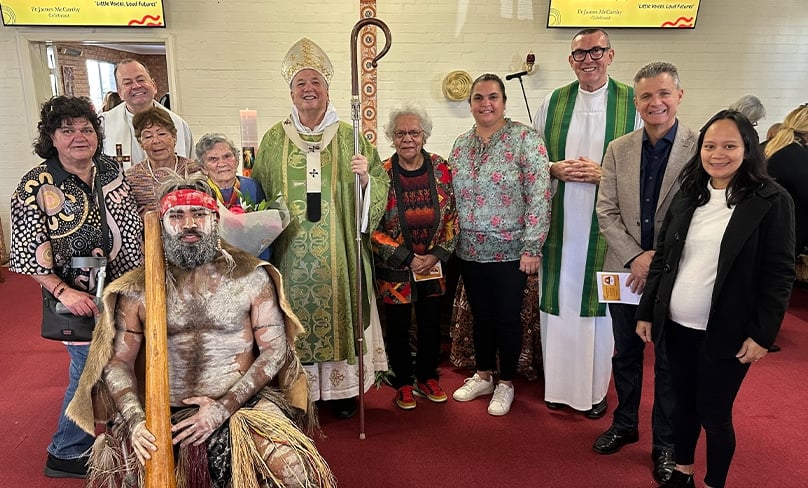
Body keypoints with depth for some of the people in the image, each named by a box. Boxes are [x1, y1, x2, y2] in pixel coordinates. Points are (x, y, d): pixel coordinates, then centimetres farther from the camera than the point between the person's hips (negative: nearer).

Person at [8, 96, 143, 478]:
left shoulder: (110, 170, 4)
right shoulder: (36, 187, -10)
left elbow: (132, 227, 12)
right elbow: (29, 254, -11)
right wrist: (63, 291, -20)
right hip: (80, 302, -5)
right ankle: (65, 455, 27)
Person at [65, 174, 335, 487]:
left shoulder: (250, 276, -2)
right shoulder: (137, 289, 3)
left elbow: (274, 350, -2)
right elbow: (119, 361, 4)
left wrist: (223, 407, -12)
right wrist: (135, 421, -13)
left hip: (241, 405, -2)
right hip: (161, 413, 3)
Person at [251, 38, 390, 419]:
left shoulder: (349, 137, 5)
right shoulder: (273, 140, 8)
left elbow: (381, 184, 2)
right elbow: (257, 194, 14)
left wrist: (365, 177, -16)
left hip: (339, 253, 0)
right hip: (291, 253, 1)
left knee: (339, 311, 6)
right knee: (296, 317, 7)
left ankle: (343, 389, 24)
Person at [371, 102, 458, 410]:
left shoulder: (440, 169, -2)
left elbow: (452, 217, 1)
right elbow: (373, 227, -10)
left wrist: (437, 255, -9)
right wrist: (407, 258, -13)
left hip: (433, 267, 2)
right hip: (394, 270, -2)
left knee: (431, 325, 13)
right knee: (398, 327, 9)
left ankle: (427, 378, 34)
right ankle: (403, 383, 29)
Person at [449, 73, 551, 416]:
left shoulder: (525, 139, -9)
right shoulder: (461, 144, 8)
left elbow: (539, 195, -13)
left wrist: (532, 247, -16)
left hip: (509, 252, -5)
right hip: (470, 251, 5)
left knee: (507, 317, 8)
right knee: (481, 316, 17)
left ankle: (506, 383, 27)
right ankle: (483, 376, 35)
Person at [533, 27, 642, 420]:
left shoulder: (633, 103, 1)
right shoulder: (552, 102, 8)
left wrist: (604, 173, -15)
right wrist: (556, 168, -9)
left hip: (605, 225, -2)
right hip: (559, 222, 2)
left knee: (598, 301, 5)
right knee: (557, 300, 8)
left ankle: (595, 389, 23)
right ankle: (559, 384, 25)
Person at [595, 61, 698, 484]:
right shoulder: (618, 149, 2)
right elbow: (606, 212, -1)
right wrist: (636, 257, -12)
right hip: (625, 270, 3)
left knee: (669, 362, 11)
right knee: (625, 353, 17)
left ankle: (665, 445, 29)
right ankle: (624, 425, 38)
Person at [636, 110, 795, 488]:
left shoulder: (772, 201, -8)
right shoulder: (686, 197, 5)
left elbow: (779, 274, -9)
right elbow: (661, 258, 7)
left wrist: (762, 334, -12)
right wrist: (646, 312, 7)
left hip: (725, 334, -4)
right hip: (676, 327, 4)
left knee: (714, 415, 7)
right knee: (683, 404, 18)